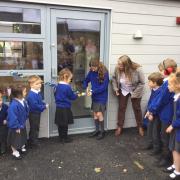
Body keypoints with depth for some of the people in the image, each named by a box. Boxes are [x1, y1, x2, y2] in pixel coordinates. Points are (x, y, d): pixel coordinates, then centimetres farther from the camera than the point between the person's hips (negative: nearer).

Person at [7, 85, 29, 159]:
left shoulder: (23, 102, -10)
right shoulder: (13, 105, -35)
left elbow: (26, 111, 8)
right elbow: (12, 117, -31)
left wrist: (24, 120, 10)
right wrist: (17, 127, -23)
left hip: (22, 124, 8)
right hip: (16, 127, -8)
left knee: (22, 137, 27)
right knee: (15, 139, 13)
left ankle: (22, 147, 52)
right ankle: (15, 152, 34)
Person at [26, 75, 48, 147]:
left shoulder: (38, 92, 5)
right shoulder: (31, 95, -26)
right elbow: (35, 105, -30)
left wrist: (44, 104, -2)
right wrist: (44, 107, -21)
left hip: (37, 113, 10)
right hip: (33, 114, -10)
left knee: (36, 128, 20)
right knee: (34, 128, 3)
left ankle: (35, 141, 35)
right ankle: (33, 142, 17)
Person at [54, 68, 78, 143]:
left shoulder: (57, 86, 5)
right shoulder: (67, 87, -18)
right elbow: (72, 97, -8)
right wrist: (76, 95, 10)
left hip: (58, 108, 7)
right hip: (65, 108, -7)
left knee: (60, 124, 13)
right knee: (65, 124, 3)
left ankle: (61, 137, 24)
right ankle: (65, 138, 12)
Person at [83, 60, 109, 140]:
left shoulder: (104, 73, -15)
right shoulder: (91, 72, -1)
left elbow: (104, 87, -18)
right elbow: (86, 80, 13)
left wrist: (93, 92, -20)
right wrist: (86, 88, -6)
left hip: (102, 97, -6)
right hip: (94, 97, 6)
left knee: (99, 114, -9)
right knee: (95, 113, 11)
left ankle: (102, 131, 9)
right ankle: (97, 130, 27)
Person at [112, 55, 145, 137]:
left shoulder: (137, 70, -32)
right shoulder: (117, 69, -25)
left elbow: (142, 83, -19)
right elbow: (114, 78, -4)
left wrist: (135, 93, -20)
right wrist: (115, 88, -12)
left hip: (135, 91, -2)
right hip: (123, 91, 2)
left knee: (137, 108, 12)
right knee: (121, 108, 8)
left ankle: (140, 127, 30)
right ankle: (119, 127, 24)